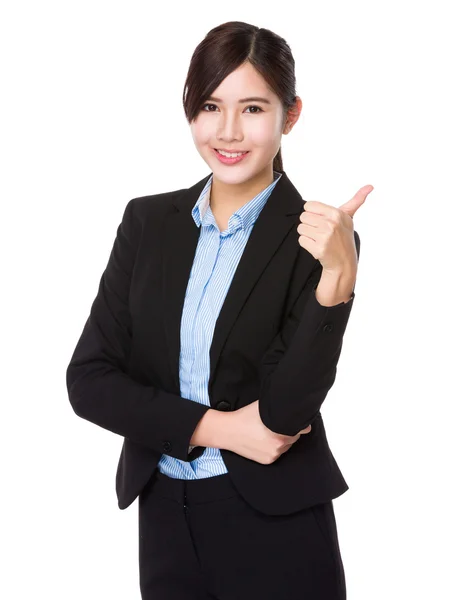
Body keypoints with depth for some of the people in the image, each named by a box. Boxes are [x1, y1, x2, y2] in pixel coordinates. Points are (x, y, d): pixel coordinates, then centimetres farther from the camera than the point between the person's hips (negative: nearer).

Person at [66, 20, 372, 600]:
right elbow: (88, 379, -4)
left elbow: (286, 411, -18)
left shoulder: (317, 238, -10)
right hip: (163, 516, 3)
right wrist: (213, 427, -14)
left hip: (276, 531, -3)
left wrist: (338, 275, -28)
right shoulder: (148, 220, 0)